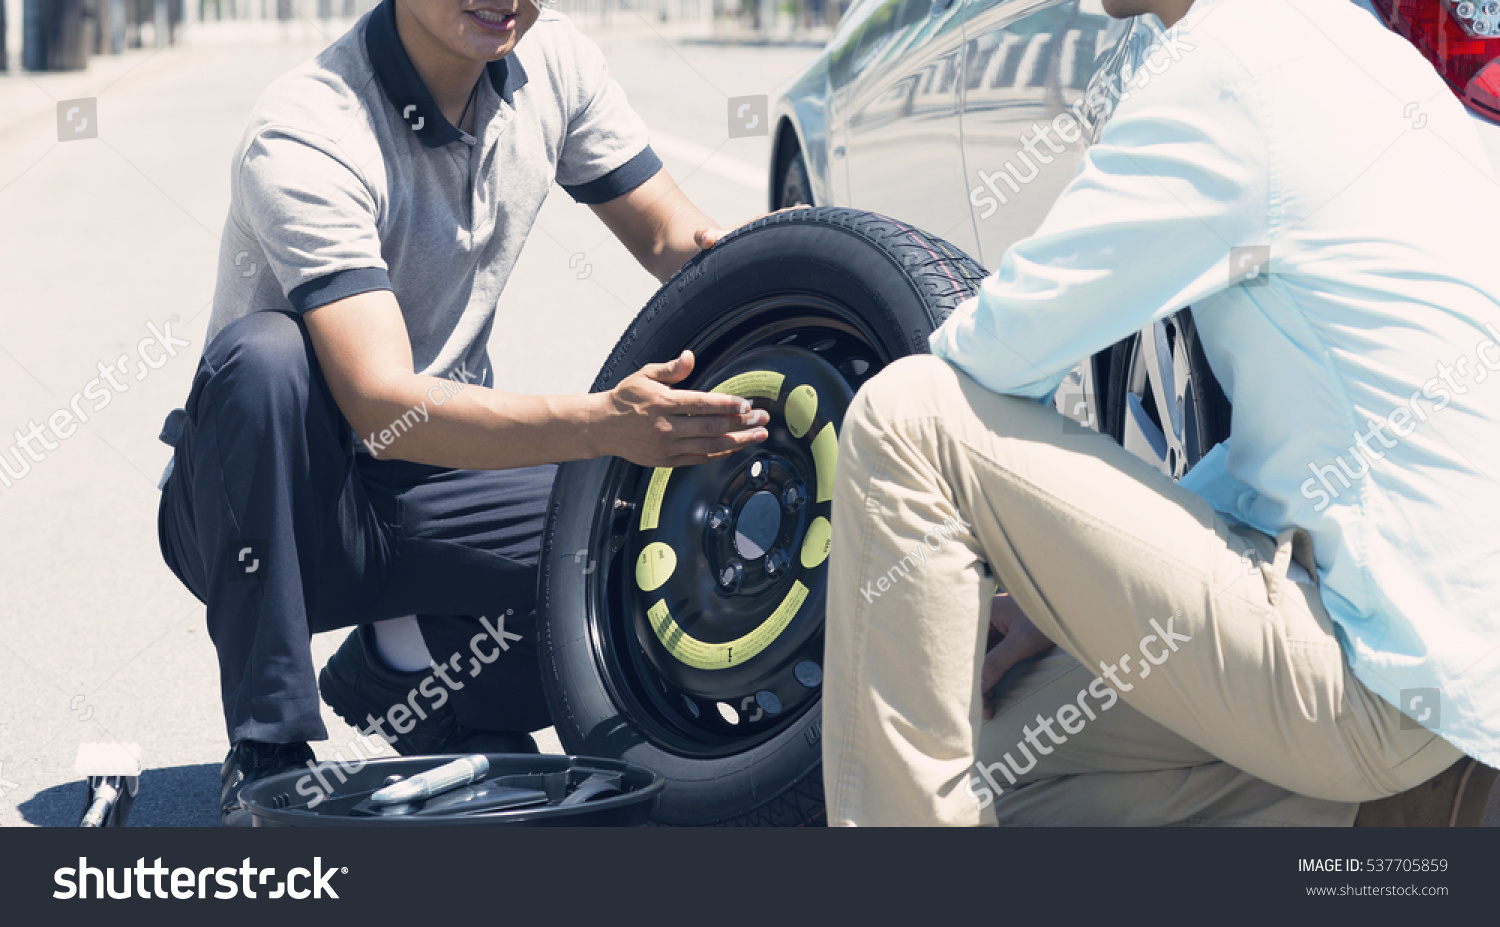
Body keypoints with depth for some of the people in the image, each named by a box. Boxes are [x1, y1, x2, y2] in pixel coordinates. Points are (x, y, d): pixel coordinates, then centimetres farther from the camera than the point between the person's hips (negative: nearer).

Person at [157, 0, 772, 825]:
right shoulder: (304, 139, -26)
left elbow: (678, 242, 3)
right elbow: (382, 407, -35)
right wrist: (602, 423, -48)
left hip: (430, 495, 5)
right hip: (266, 510, -5)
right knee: (263, 355, -37)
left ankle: (398, 672, 8)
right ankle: (267, 754, -22)